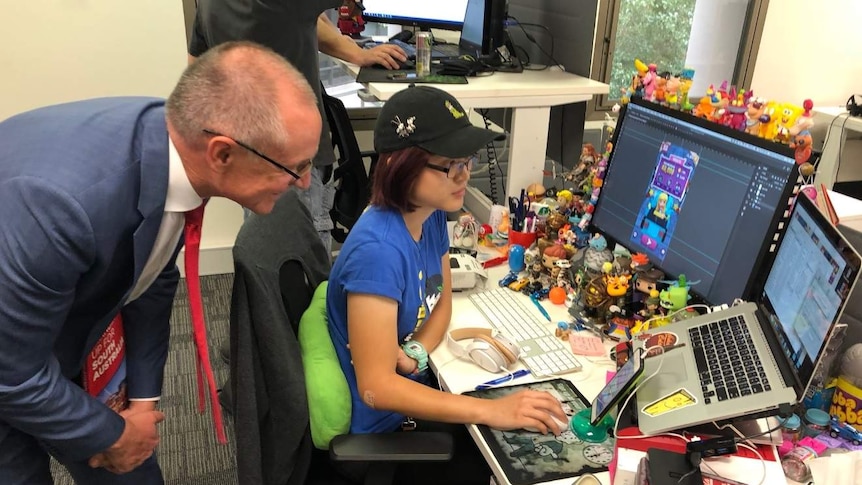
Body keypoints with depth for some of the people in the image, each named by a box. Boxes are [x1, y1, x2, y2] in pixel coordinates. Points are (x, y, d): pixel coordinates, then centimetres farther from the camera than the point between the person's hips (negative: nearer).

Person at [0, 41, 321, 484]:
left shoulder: (176, 143, -19)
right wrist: (112, 435, -13)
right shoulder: (60, 200, -42)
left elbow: (154, 278, -3)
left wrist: (144, 397, -1)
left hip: (66, 342, 5)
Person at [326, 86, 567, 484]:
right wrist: (492, 411, -33)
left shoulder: (432, 215, -6)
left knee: (531, 433, 11)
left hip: (409, 390, 7)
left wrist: (416, 352, -14)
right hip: (380, 432, -7)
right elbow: (376, 388, -31)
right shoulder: (378, 249, -31)